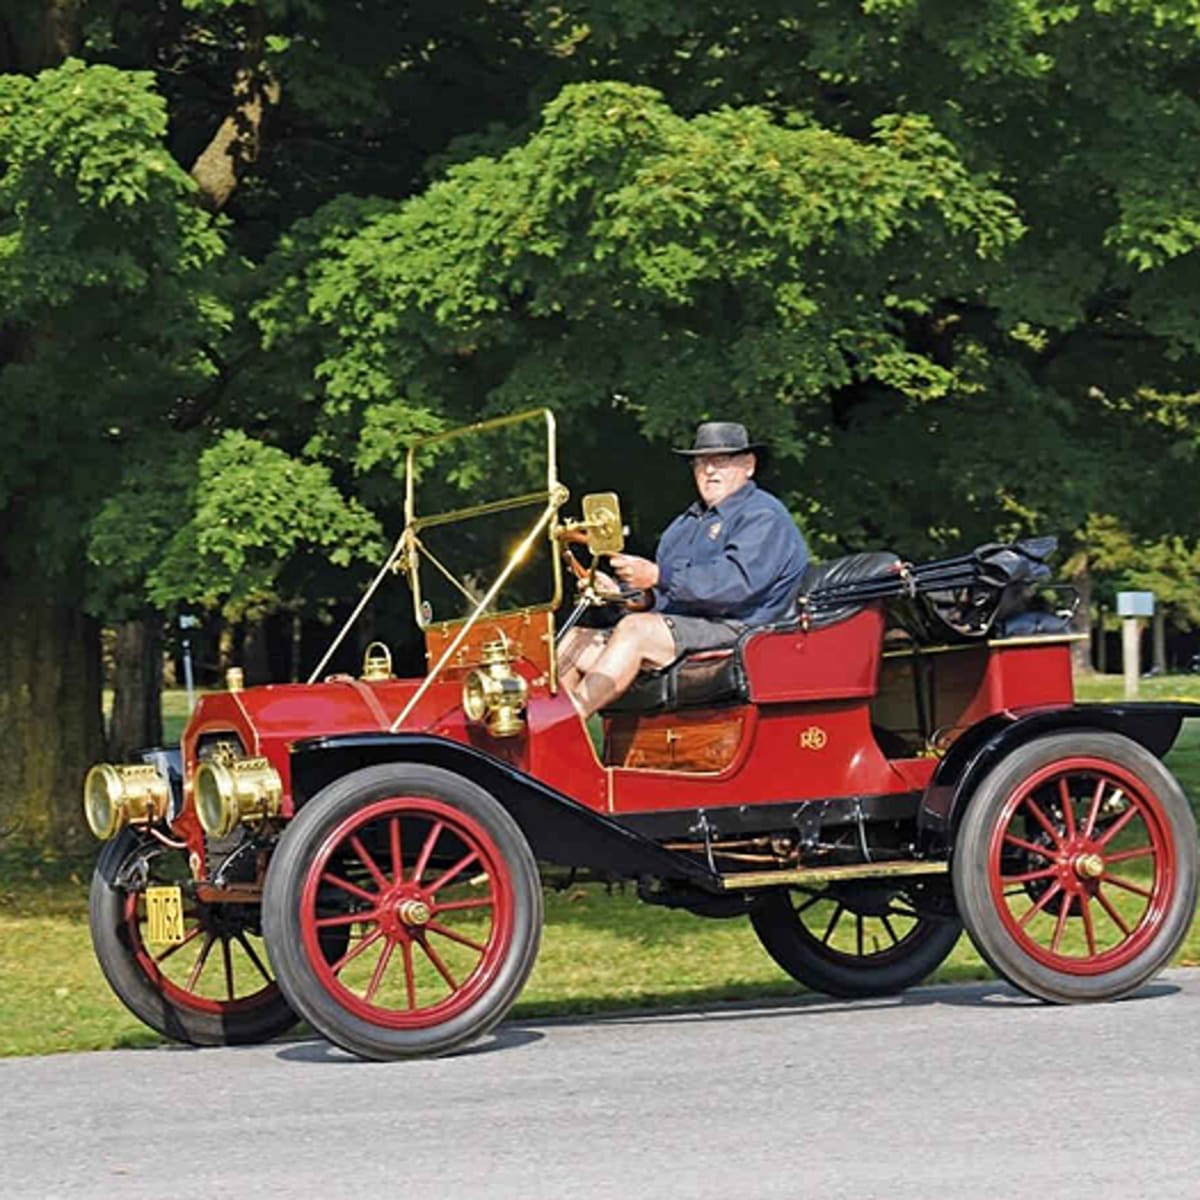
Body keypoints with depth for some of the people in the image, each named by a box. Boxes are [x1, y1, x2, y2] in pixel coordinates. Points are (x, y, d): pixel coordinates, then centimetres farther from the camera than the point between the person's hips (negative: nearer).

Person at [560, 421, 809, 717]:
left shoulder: (763, 517, -1)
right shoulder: (687, 522, 28)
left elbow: (736, 583, -18)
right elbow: (663, 598, 26)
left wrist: (659, 576, -21)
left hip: (729, 631, -9)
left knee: (636, 629, -32)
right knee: (576, 642, -3)